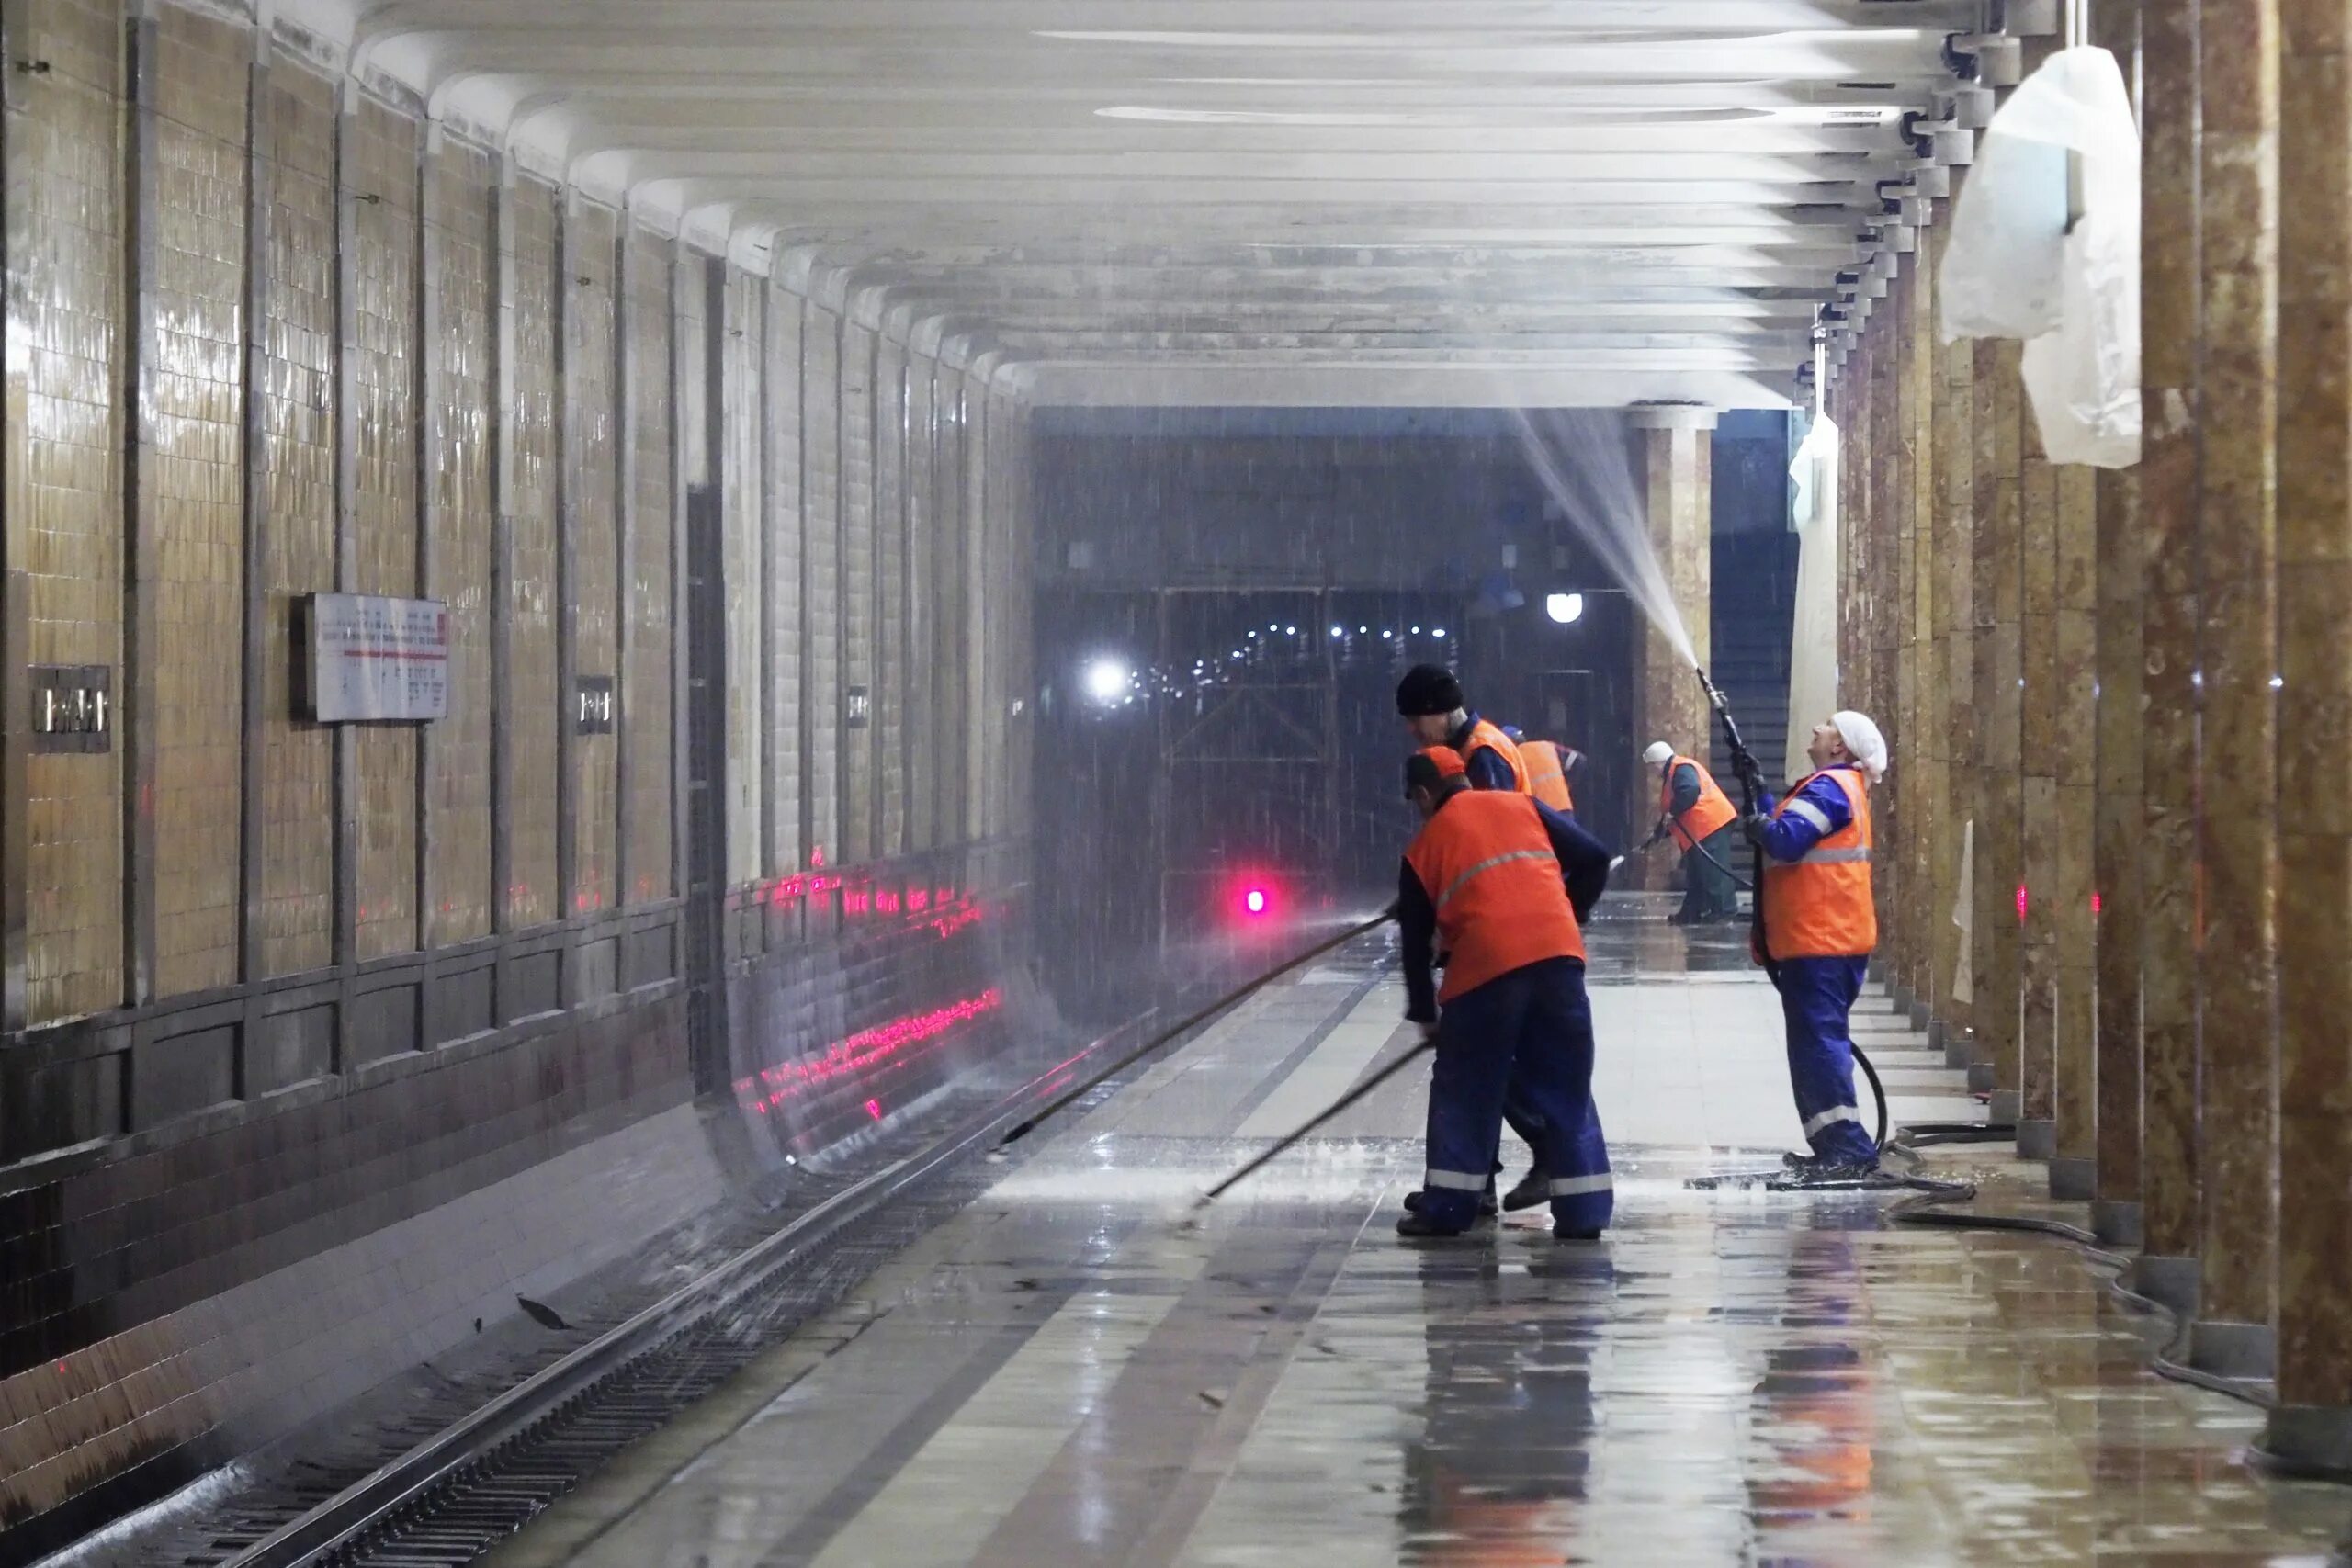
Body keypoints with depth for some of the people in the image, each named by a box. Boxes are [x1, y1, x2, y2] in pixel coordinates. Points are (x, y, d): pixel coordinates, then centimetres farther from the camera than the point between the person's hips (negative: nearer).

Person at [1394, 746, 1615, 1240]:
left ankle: (1446, 1208, 14)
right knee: (1567, 1088, 11)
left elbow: (1415, 942, 18)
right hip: (1558, 957, 2)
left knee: (1465, 1089, 12)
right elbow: (1593, 859, 13)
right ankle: (1582, 1212, 10)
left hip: (1484, 968, -2)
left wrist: (1425, 1015, 30)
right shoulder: (1522, 807, 18)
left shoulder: (1425, 847, 14)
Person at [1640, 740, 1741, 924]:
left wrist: (1672, 812, -21)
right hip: (1701, 830, 12)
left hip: (1711, 825, -12)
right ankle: (1692, 912, 20)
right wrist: (1657, 833, 32)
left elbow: (1690, 791, -29)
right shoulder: (1672, 774, 26)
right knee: (1696, 873, 15)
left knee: (1712, 868, -14)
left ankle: (1724, 907, -17)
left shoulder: (1681, 769, -9)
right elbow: (1668, 810, 33)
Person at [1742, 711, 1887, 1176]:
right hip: (1833, 940, 11)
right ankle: (1835, 1147, 19)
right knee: (1818, 1039, 15)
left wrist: (1758, 826, -4)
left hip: (1818, 943, -11)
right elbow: (1786, 826, 17)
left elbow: (1786, 841, -22)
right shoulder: (1843, 788, 20)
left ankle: (1848, 1149, -16)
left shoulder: (1829, 788, -12)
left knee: (1818, 1040, -12)